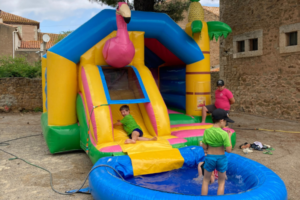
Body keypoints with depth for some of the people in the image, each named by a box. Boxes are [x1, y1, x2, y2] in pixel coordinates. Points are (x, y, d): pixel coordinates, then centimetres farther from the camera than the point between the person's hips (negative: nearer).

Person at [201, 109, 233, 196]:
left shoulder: (207, 132, -10)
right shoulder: (224, 134, -19)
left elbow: (204, 147, -4)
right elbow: (229, 150, -14)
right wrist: (229, 137, -5)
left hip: (209, 157, 2)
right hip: (221, 158, -2)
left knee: (206, 180, 20)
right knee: (221, 182, 19)